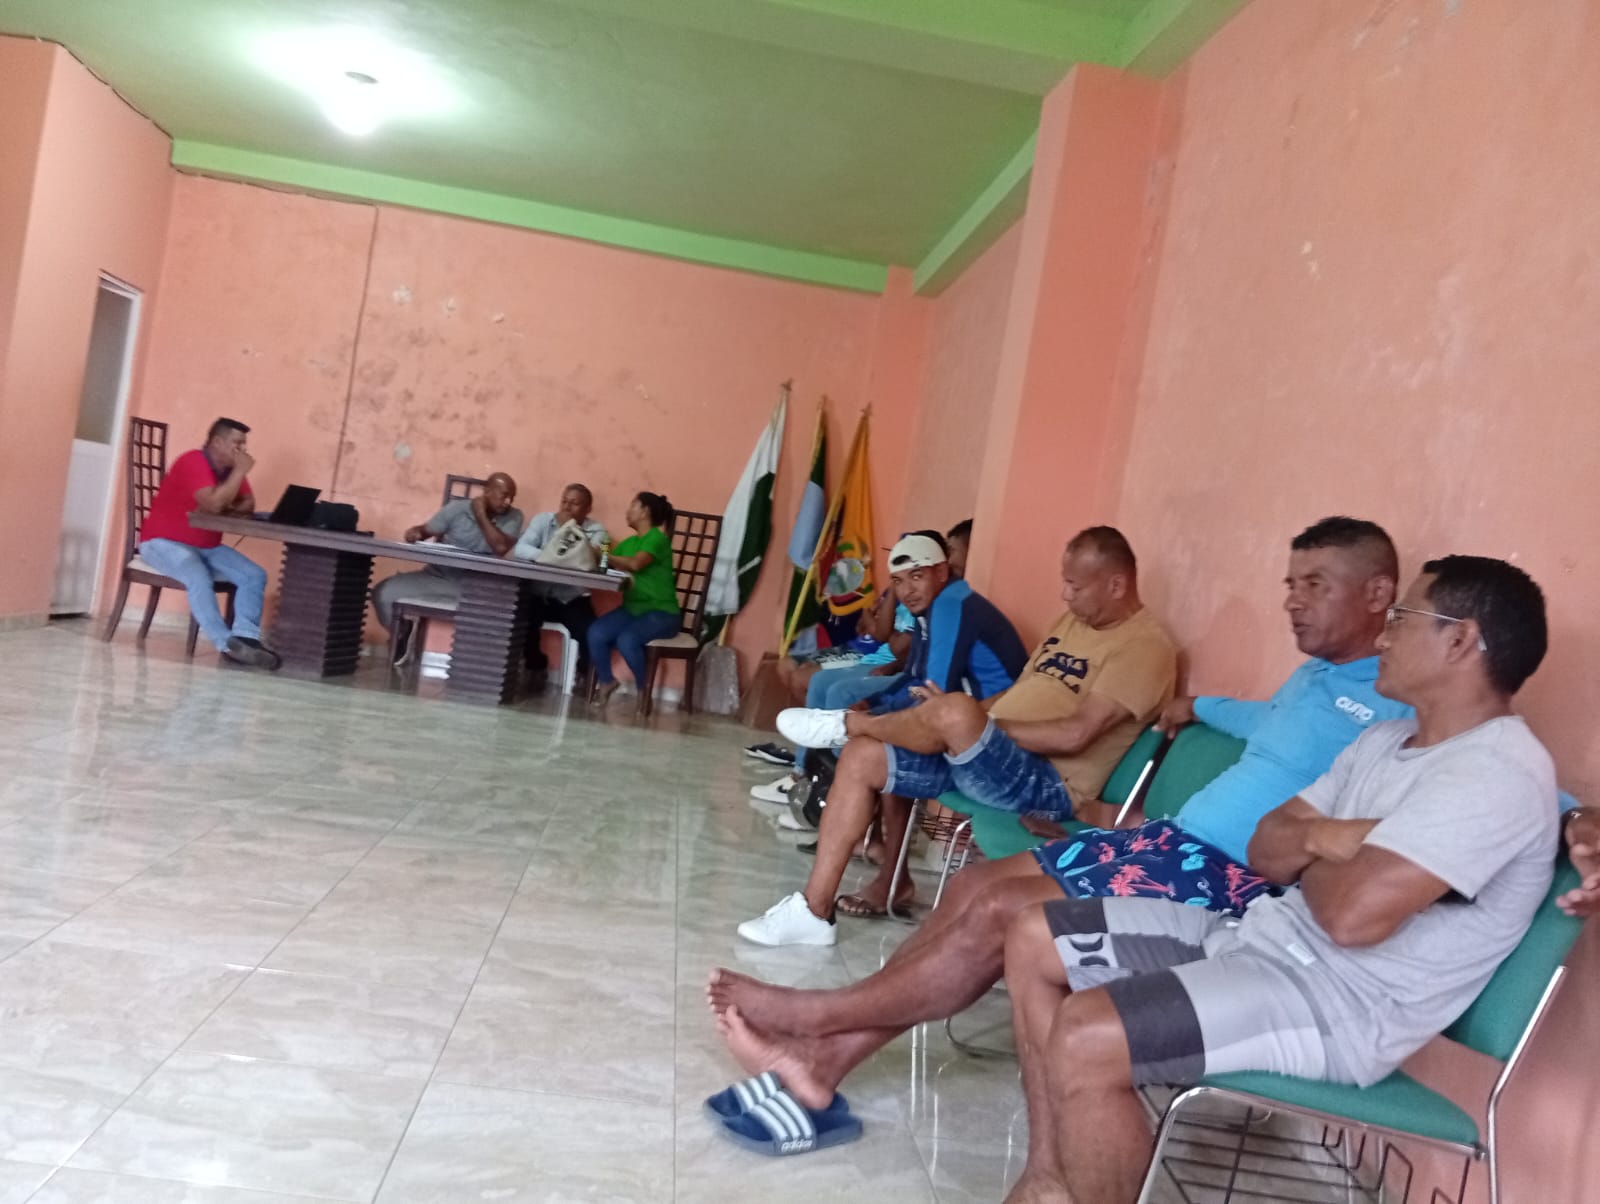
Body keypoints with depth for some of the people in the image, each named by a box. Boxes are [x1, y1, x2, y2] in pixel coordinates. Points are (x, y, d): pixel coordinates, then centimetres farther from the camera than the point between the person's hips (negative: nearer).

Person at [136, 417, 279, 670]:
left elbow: (248, 504, 6)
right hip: (164, 542, -8)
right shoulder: (193, 462, -20)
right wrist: (240, 471, -25)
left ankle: (245, 637, -23)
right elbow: (214, 504, -33)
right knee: (199, 578, -36)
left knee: (255, 574, -11)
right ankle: (227, 645, -38)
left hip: (206, 547, 8)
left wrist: (232, 509, -16)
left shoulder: (230, 468, 4)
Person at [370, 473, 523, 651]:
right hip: (437, 576, 1)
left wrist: (481, 515, -13)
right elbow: (426, 530, 7)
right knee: (382, 592, -13)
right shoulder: (457, 508, 0)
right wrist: (414, 532, -17)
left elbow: (501, 548, -17)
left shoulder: (514, 517, -1)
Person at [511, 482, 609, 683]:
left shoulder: (596, 530, 1)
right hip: (538, 594, 1)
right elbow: (520, 549, -12)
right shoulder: (542, 520, 3)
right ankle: (536, 665, 4)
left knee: (591, 634, -24)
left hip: (572, 599, -1)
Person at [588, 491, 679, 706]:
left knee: (626, 640, -32)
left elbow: (636, 563, -23)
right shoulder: (629, 542, 16)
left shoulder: (657, 537, -8)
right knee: (595, 633, -20)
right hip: (632, 608, 6)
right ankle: (606, 681, 5)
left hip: (660, 612, -6)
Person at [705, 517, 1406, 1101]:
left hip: (1234, 881, -10)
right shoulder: (1312, 677, 19)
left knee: (1003, 913, -20)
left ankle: (820, 1015, -3)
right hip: (1173, 838, 10)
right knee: (976, 885, -4)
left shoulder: (1393, 707, -10)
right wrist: (1197, 707, 54)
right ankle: (825, 1055, -3)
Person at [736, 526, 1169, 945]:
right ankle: (813, 910, -4)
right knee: (862, 758, -4)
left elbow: (1075, 734, -21)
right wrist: (976, 717, 4)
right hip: (975, 757, 9)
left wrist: (982, 724, -15)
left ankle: (849, 723, -4)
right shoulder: (1074, 620, 17)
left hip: (1047, 783, -9)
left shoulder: (1146, 648, -11)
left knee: (955, 712, -35)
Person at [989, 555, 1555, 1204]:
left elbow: (1354, 913, -30)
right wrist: (1320, 840, -11)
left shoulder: (1497, 772, -19)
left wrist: (1311, 856, -7)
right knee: (1032, 941, 5)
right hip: (1263, 937, 10)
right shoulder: (1387, 738, 13)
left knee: (1083, 1039, -28)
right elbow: (1265, 847, 13)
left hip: (1343, 1004, -10)